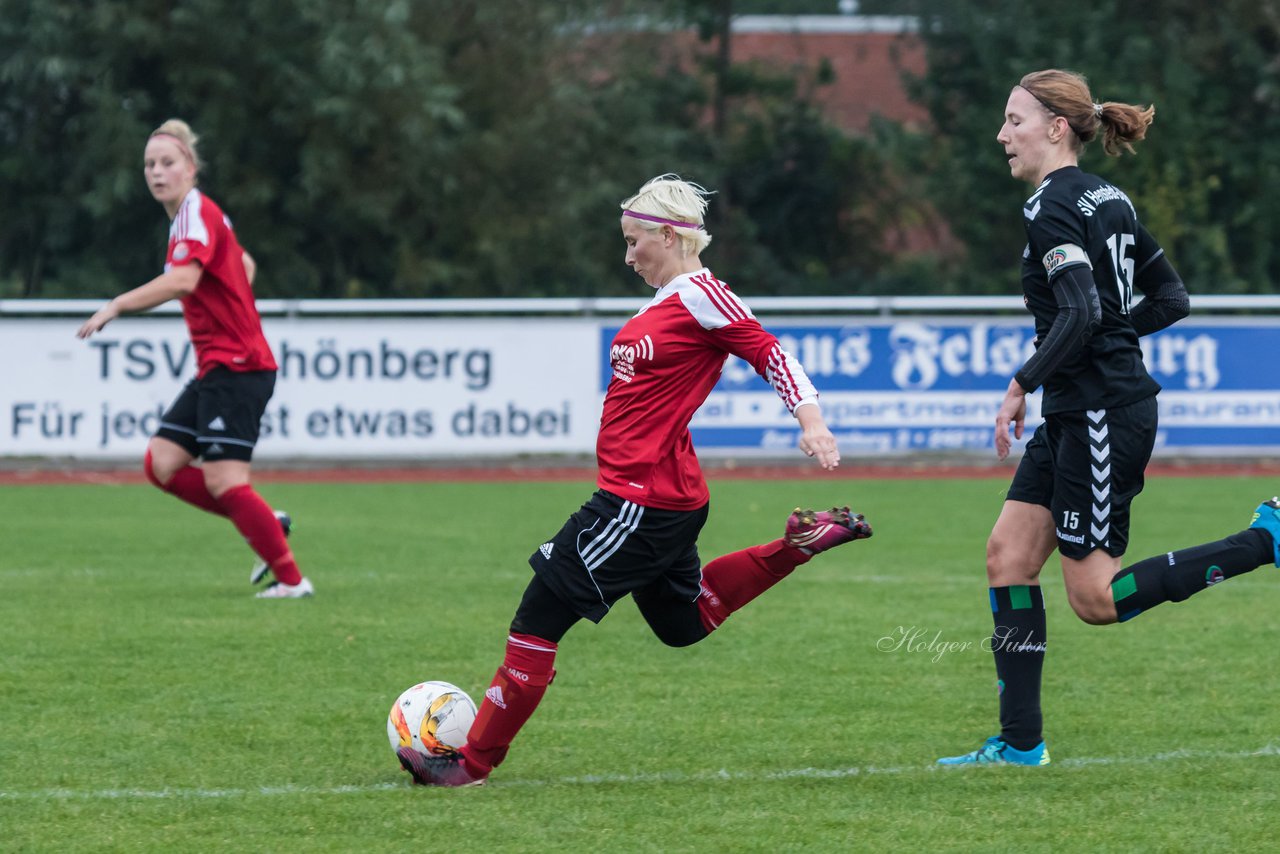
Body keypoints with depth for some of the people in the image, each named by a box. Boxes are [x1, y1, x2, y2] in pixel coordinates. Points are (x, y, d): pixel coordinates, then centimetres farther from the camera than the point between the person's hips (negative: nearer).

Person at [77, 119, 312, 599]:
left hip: (235, 368, -10)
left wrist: (116, 307, -29)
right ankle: (266, 524, 8)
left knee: (224, 481, -12)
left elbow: (183, 279, -32)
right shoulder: (195, 215, 16)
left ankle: (291, 580, -7)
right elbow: (245, 266, 32)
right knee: (161, 462, 4)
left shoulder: (196, 213, -14)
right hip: (218, 367, 10)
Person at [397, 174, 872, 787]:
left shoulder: (700, 295, -13)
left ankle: (475, 761, -1)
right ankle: (801, 541, 21)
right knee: (681, 624, 25)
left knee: (539, 616, -6)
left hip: (645, 500, -11)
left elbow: (770, 354, -18)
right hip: (657, 498, 11)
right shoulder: (666, 300, 15)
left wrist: (811, 421, -30)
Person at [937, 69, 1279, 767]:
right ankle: (1020, 741, 8)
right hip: (1074, 416, 10)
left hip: (1101, 416, -10)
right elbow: (1170, 299, 16)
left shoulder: (1051, 208, -15)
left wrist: (1021, 385, -17)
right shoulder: (1109, 199, 13)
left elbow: (1081, 314, -27)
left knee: (1097, 599, -4)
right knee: (1007, 557, 7)